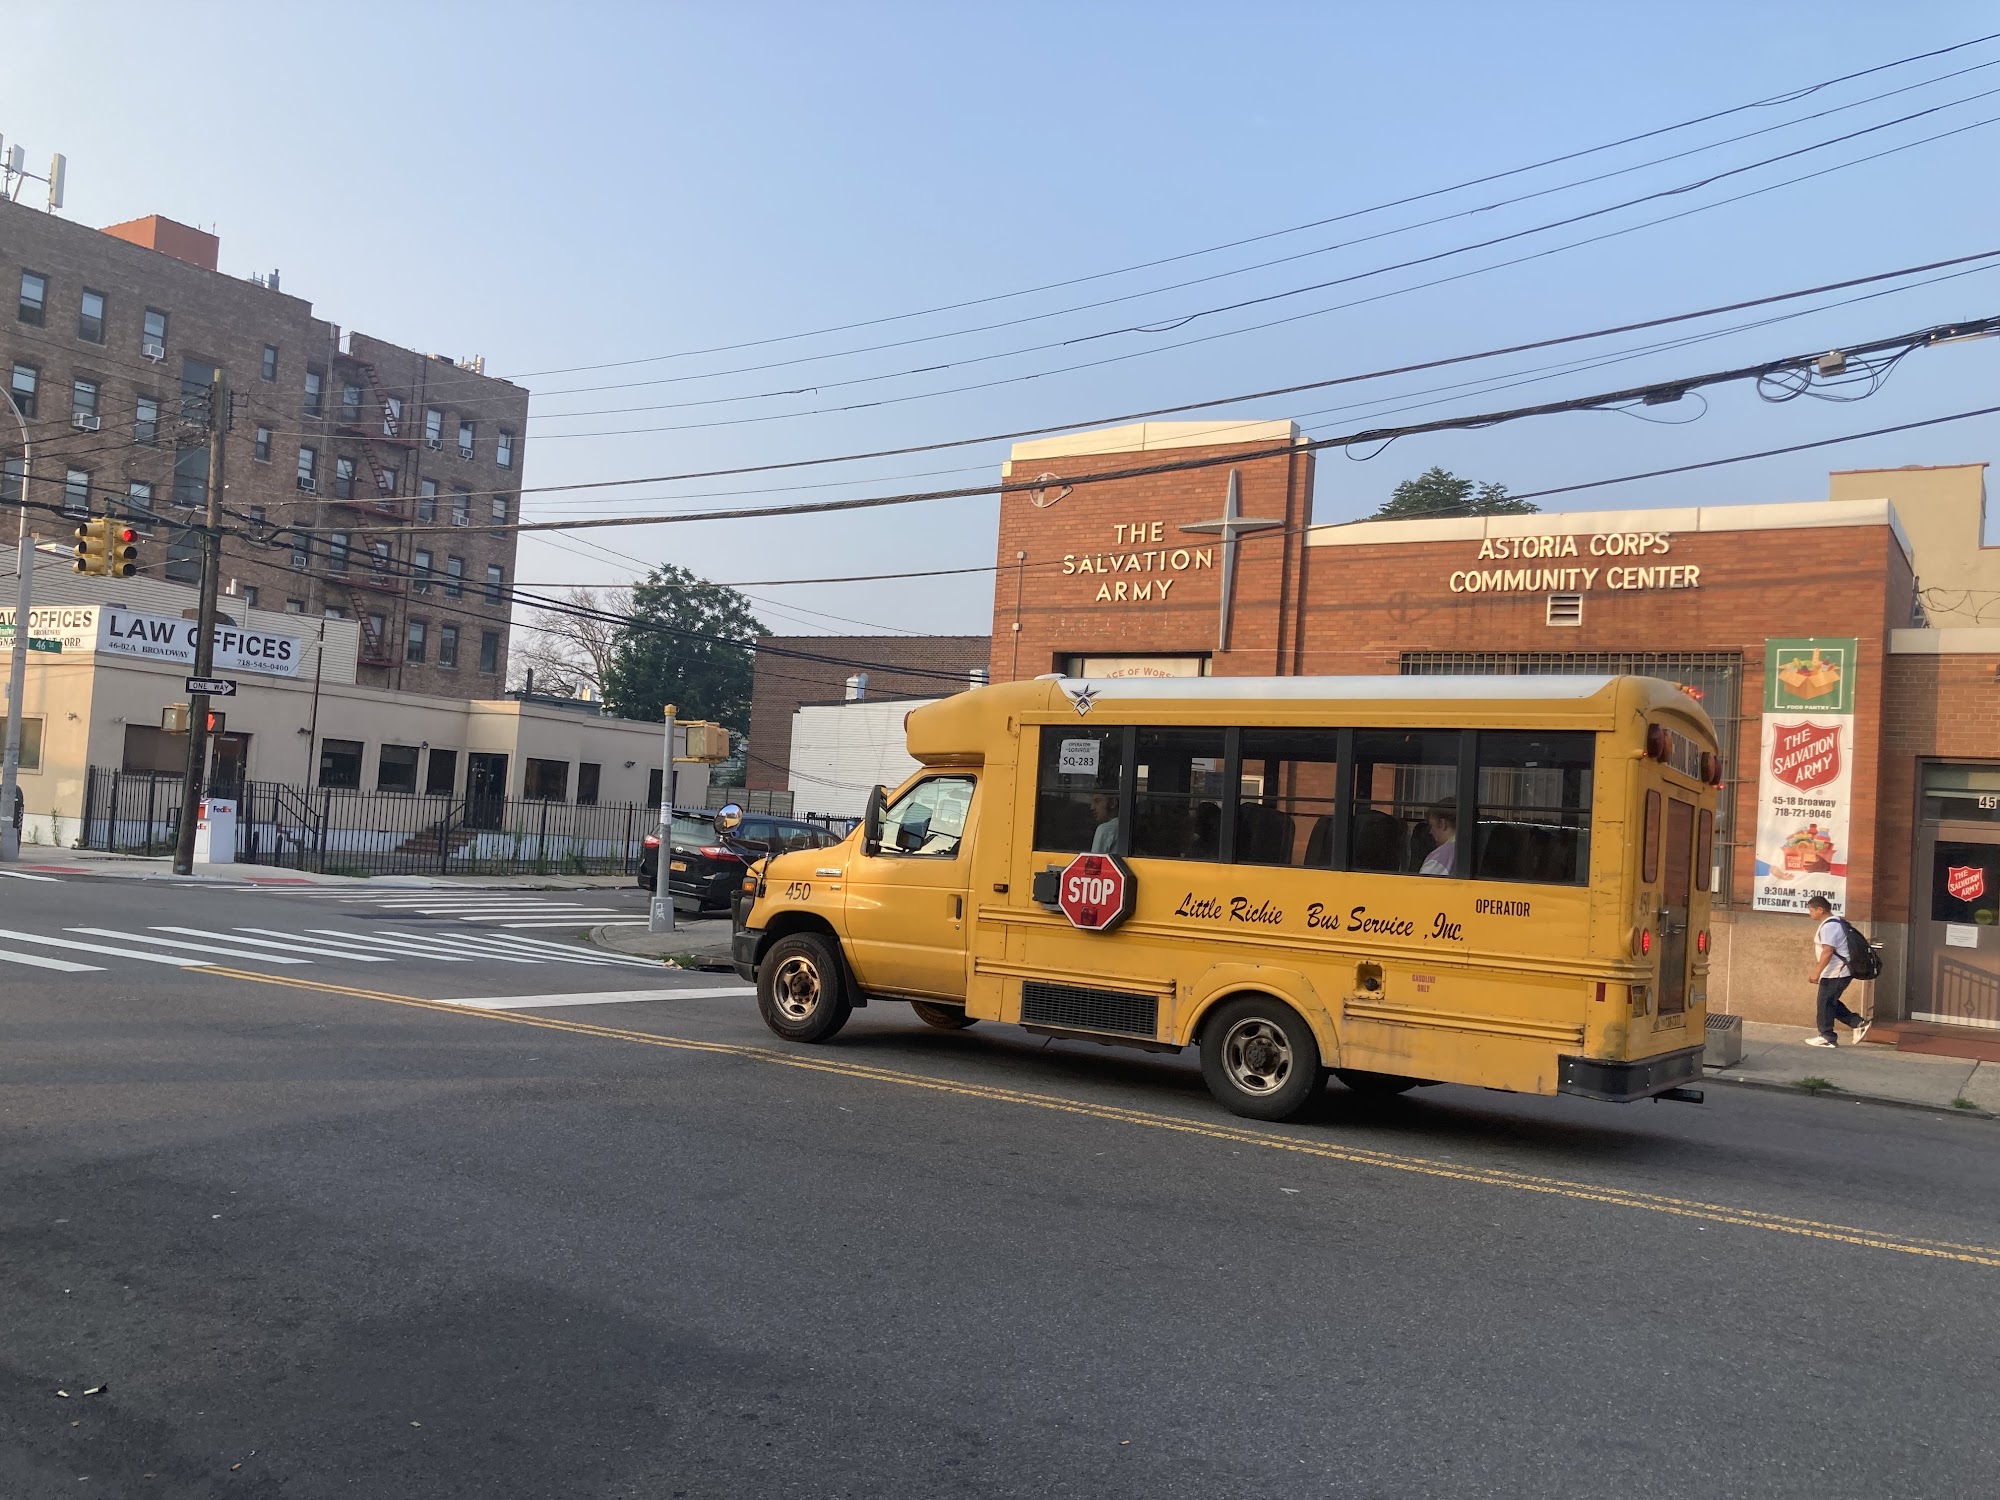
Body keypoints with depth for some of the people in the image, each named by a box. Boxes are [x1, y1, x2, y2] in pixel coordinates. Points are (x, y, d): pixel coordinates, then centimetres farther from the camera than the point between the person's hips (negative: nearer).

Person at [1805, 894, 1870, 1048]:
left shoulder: (1829, 926, -19)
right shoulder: (1835, 923, 14)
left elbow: (1827, 952, -26)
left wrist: (1817, 973, -25)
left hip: (1835, 973, -10)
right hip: (1840, 972, 10)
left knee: (1825, 1003, -1)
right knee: (1831, 1002, 17)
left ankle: (1827, 1037, 6)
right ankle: (1858, 1023, 15)